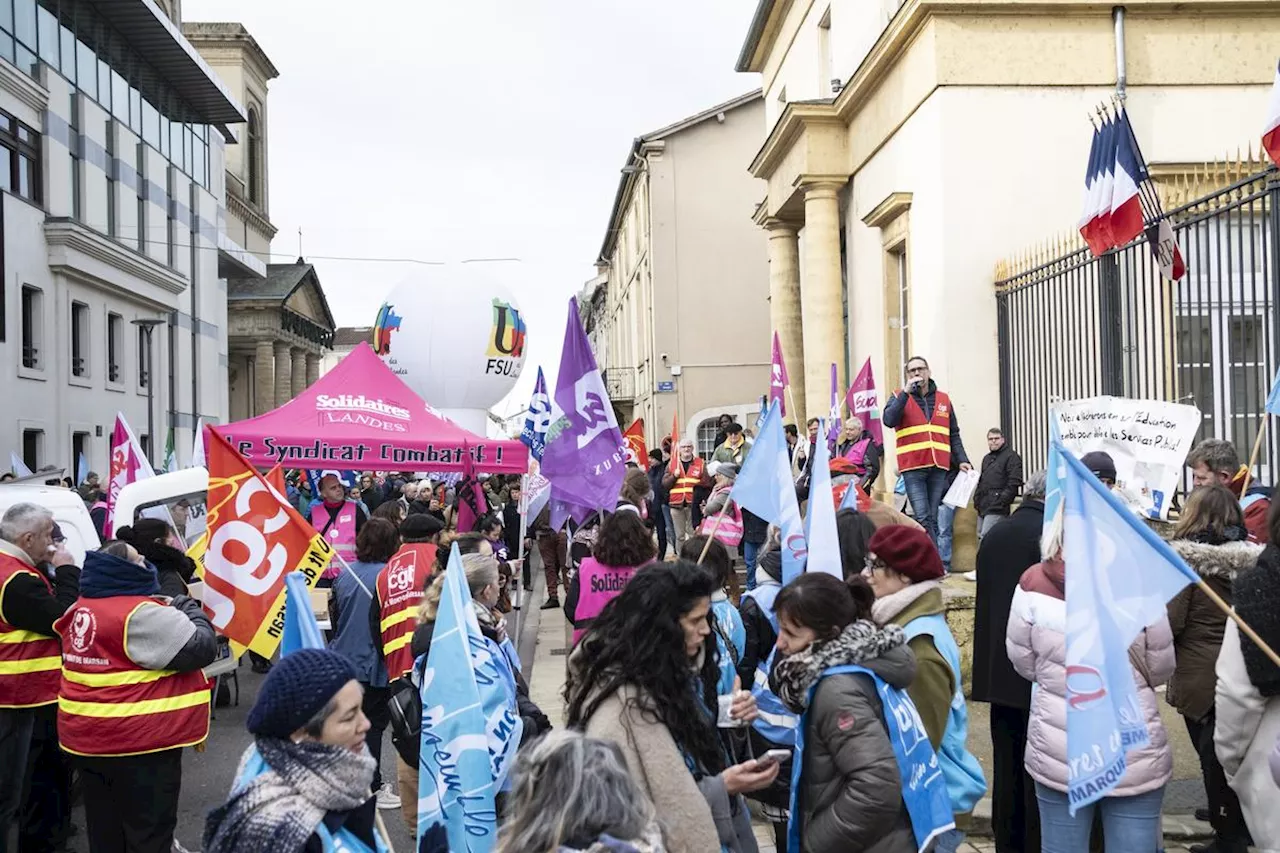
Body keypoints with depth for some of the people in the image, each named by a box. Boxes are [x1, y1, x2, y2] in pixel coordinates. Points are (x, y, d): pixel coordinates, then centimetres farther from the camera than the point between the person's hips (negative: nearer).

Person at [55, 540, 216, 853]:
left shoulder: (82, 609, 7)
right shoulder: (141, 614, -21)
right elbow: (202, 648, -19)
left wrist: (170, 612, 9)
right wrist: (189, 609, -4)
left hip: (87, 738, 8)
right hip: (138, 743, -8)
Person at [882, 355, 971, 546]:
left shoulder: (943, 399, 15)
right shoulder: (899, 398, 7)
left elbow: (954, 434, 19)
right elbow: (889, 420, -13)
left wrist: (962, 460, 8)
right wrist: (906, 392, -14)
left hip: (938, 467, 3)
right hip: (913, 467, -3)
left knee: (932, 519, 7)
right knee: (923, 519, -14)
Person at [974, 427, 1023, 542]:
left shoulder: (1011, 457, -3)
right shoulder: (986, 458, 23)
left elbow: (1014, 483, -12)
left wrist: (1001, 501, -18)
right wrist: (977, 499, 14)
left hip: (997, 508, -8)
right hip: (983, 507, 8)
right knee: (981, 537, 8)